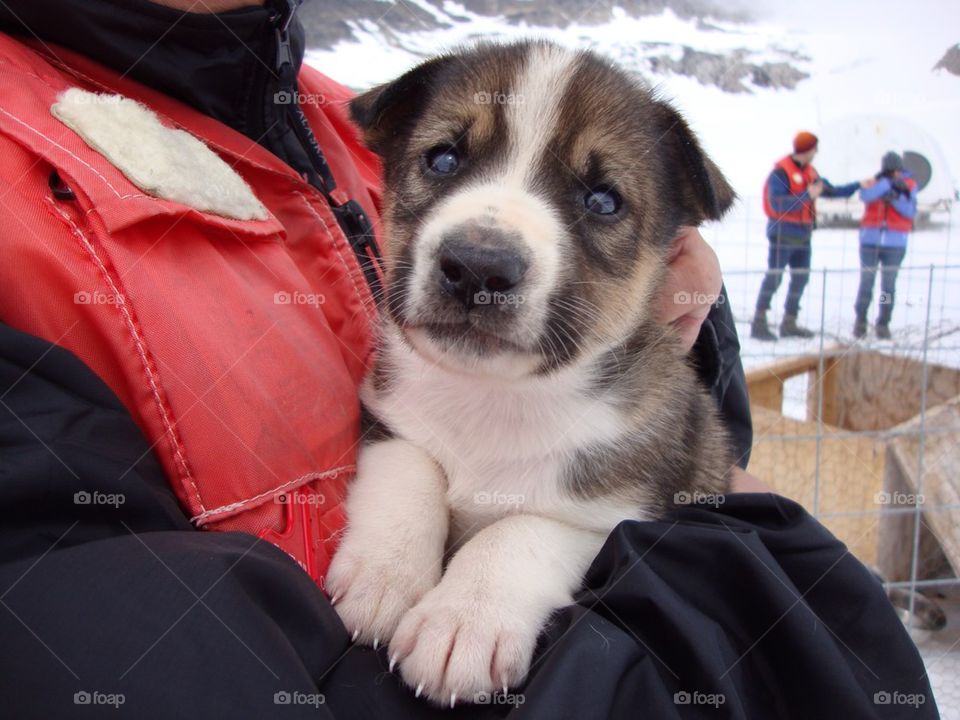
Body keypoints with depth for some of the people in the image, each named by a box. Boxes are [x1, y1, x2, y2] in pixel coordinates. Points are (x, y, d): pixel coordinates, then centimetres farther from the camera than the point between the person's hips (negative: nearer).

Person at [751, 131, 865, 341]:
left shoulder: (810, 172, 13)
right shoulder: (781, 171, -12)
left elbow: (831, 191, 21)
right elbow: (777, 204, -20)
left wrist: (858, 186, 17)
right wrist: (807, 195, -22)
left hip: (803, 234, 8)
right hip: (783, 232, -8)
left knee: (801, 278, 8)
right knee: (774, 276, -10)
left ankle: (789, 323, 15)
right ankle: (759, 323, -7)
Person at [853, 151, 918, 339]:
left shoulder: (909, 185, 5)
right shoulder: (875, 181, 3)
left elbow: (911, 211, -5)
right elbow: (865, 195, -18)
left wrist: (895, 197, -18)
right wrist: (888, 183, -23)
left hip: (895, 243, 0)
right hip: (870, 241, 0)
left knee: (888, 286, 0)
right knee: (866, 283, 2)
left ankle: (883, 324, 8)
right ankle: (860, 321, 13)